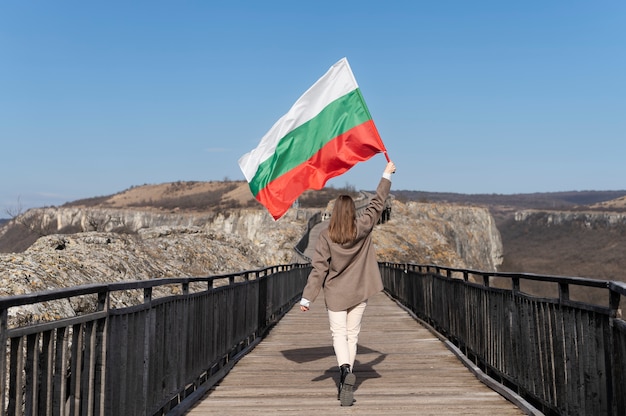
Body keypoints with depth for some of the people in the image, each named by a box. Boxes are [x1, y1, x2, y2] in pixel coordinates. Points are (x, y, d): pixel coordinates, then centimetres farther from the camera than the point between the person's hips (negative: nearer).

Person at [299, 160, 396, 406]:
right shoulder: (362, 228, -9)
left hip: (335, 294, -2)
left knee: (339, 334, 3)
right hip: (359, 293, 2)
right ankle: (346, 383, 15)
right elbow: (377, 204, 1)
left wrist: (306, 297, -8)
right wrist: (387, 174, 10)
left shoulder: (326, 237, -12)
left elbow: (318, 269, -13)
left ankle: (345, 370, -25)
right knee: (352, 335, 11)